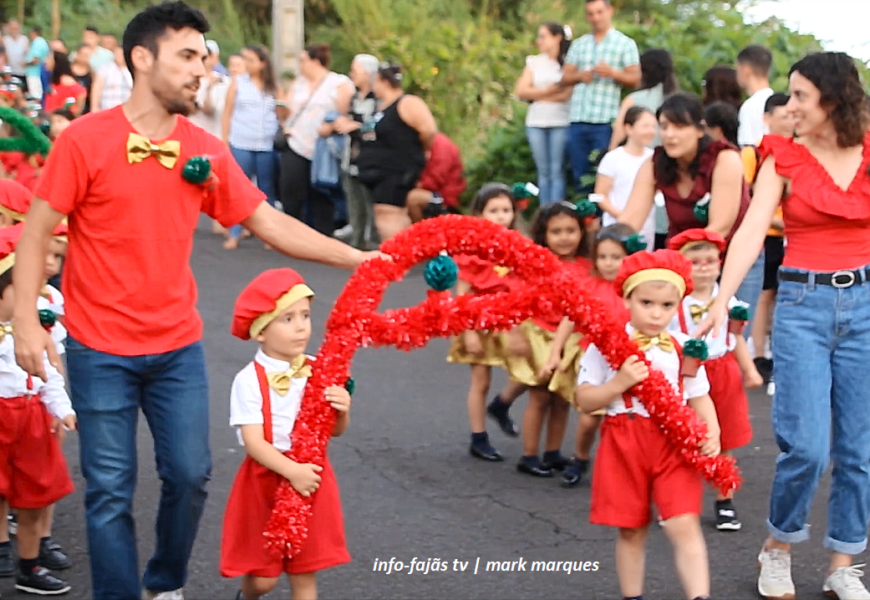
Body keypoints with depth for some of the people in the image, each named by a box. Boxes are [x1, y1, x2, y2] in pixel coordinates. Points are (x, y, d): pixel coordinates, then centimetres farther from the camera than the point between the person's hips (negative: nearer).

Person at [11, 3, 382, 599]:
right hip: (100, 351, -4)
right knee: (110, 491, 1)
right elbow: (37, 232, -7)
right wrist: (27, 320, -14)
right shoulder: (85, 140, -10)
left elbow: (270, 223, 5)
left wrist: (357, 258, 0)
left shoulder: (206, 151, 1)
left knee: (190, 476, 7)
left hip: (178, 348, 4)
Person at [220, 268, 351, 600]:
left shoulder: (318, 372, -1)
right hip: (266, 480, -3)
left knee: (304, 573, 9)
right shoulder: (250, 380, -14)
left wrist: (342, 411, -17)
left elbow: (335, 431, 5)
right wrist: (292, 471, -28)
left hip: (310, 477, 3)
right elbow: (253, 442, -18)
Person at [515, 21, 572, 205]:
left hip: (560, 122, -4)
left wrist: (536, 94, -3)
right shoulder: (534, 62, 12)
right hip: (536, 123, 4)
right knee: (543, 171, 5)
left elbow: (567, 93, -11)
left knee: (557, 171, -5)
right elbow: (521, 91, 3)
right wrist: (548, 91, -6)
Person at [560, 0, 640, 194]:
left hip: (605, 121, -4)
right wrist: (580, 76, -8)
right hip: (577, 120, 4)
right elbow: (565, 77, 14)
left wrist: (612, 73, -18)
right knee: (580, 177, 7)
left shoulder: (625, 43, 5)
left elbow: (635, 79, 0)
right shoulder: (579, 44, 16)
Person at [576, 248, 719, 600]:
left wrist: (712, 432, -9)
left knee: (684, 526, -10)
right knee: (632, 531, 9)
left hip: (674, 444, 1)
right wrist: (620, 383, -19)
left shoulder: (684, 348, 5)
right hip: (624, 444, -1)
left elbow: (699, 399, 9)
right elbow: (585, 401, -3)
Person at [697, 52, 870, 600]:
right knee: (806, 446, -9)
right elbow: (751, 232, -9)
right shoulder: (783, 158, 0)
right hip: (803, 302, -2)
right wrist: (721, 303, -20)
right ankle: (778, 548, 15)